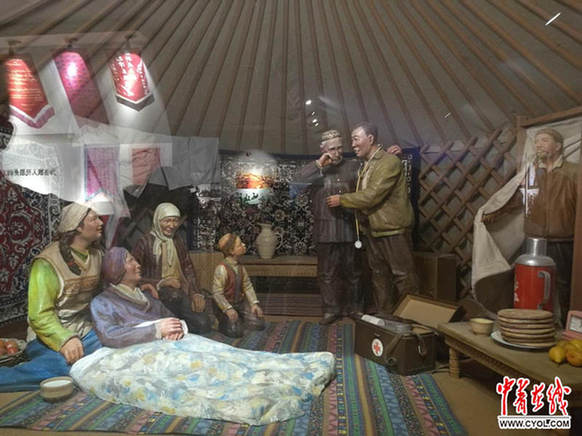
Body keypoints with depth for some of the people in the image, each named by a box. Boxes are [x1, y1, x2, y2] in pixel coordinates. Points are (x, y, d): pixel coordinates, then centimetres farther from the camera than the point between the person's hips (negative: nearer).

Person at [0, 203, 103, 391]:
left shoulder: (96, 255, 9)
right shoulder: (48, 262, -12)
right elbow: (40, 315, -17)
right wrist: (64, 340, -31)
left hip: (86, 332, 6)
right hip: (50, 336, -6)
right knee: (63, 365, -37)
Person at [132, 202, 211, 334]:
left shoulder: (177, 241, 14)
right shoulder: (145, 242, -3)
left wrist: (196, 293, -1)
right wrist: (160, 283, -17)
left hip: (181, 293, 4)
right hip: (158, 295, -4)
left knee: (204, 323, -19)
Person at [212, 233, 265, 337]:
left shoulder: (240, 267, 1)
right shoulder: (221, 268, -22)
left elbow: (247, 286, 7)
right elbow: (217, 293, -22)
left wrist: (254, 303, -4)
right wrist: (228, 309, -30)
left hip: (240, 302, 7)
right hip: (225, 305, -6)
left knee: (259, 324, -3)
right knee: (236, 331, -22)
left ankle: (239, 317, 23)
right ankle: (223, 323, 9)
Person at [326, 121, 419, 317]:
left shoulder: (389, 162, -14)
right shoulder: (366, 165, 14)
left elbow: (372, 196, -20)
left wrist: (342, 199, -12)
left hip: (393, 229, -9)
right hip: (373, 229, 9)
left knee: (403, 275, 0)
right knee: (379, 275, 15)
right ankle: (383, 315, 26)